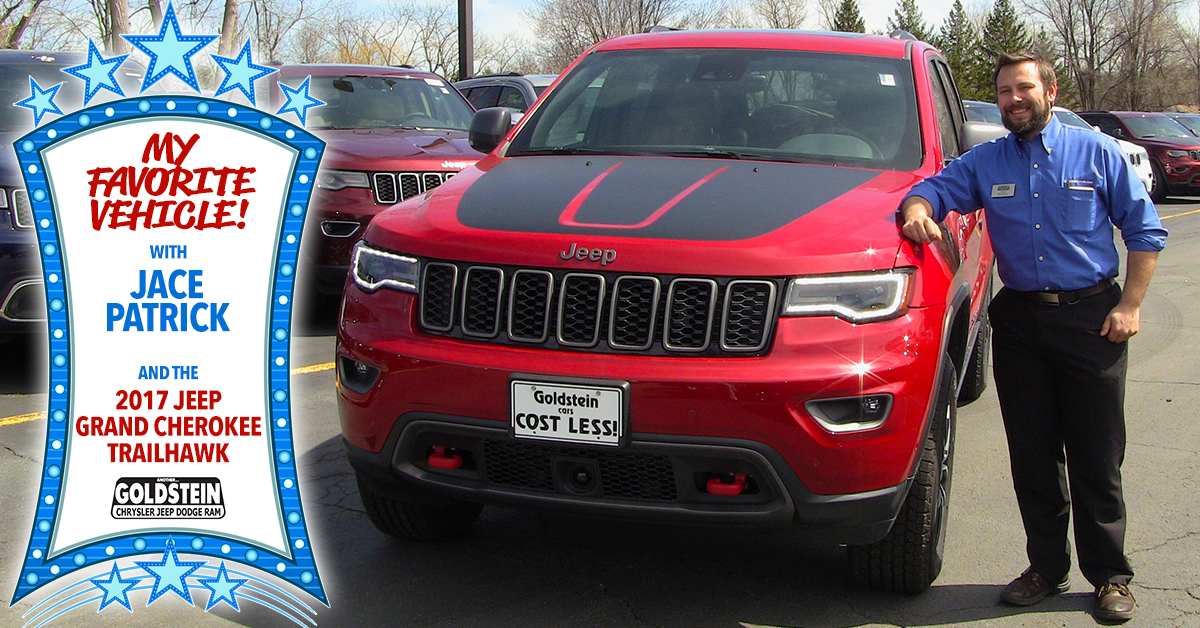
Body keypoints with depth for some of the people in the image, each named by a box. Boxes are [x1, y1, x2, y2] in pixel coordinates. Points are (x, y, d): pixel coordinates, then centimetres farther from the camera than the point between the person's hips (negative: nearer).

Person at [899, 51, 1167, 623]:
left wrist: (1129, 306, -5)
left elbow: (1144, 231, 5)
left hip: (1090, 318, -3)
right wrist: (918, 209, -20)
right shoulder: (985, 163, 11)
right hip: (1020, 321, 3)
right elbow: (936, 187, 5)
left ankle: (1109, 576, 11)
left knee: (1096, 456, 1)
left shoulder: (1097, 152, 4)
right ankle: (1046, 566, 19)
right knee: (1032, 455, 7)